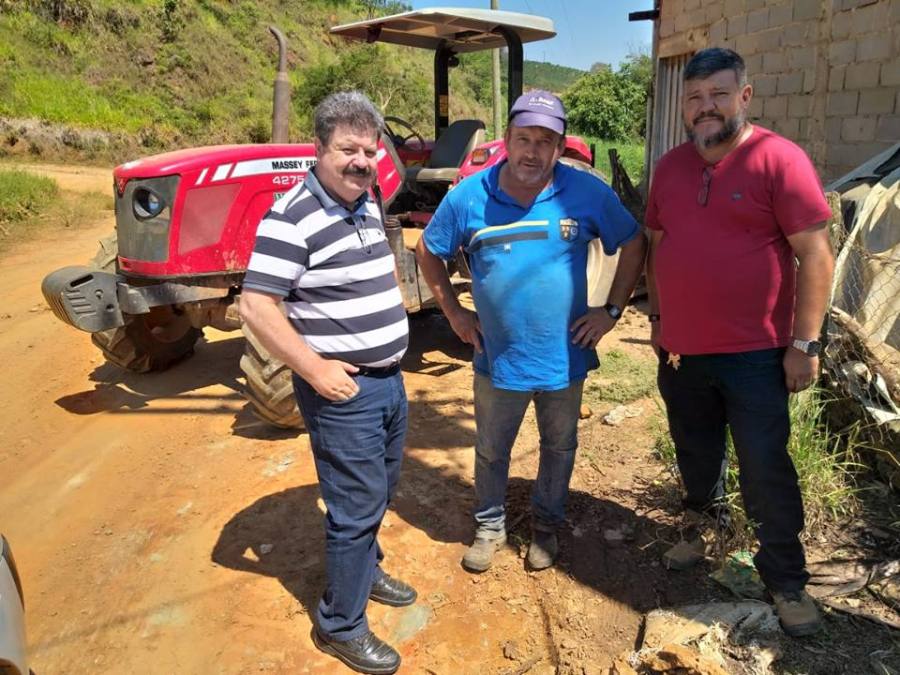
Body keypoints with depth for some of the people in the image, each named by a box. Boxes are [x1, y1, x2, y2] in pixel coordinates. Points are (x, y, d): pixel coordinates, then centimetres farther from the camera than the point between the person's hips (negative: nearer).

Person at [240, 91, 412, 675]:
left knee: (381, 490, 23)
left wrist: (390, 337, 14)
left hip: (389, 377, 9)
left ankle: (365, 568, 47)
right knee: (357, 506, 2)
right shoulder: (294, 217, -18)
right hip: (344, 388, -8)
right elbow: (256, 306, -22)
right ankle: (341, 625, 21)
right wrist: (315, 369, -22)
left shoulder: (367, 206, 9)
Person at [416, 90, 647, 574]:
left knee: (558, 448, 19)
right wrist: (454, 313, 0)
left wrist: (611, 310, -3)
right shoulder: (468, 196, -10)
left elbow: (633, 245, 2)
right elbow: (428, 252, 4)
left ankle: (546, 525, 43)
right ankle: (489, 527, 40)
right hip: (497, 358, 0)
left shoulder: (587, 193, -10)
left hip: (564, 357, 1)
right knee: (491, 451, 17)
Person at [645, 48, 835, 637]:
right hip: (681, 348, 5)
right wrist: (658, 316, 13)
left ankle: (786, 580, 21)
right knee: (696, 455, 20)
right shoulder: (671, 167, 7)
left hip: (754, 353, -5)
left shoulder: (779, 159, -10)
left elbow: (815, 255, -11)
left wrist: (805, 343, -13)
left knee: (766, 470, 2)